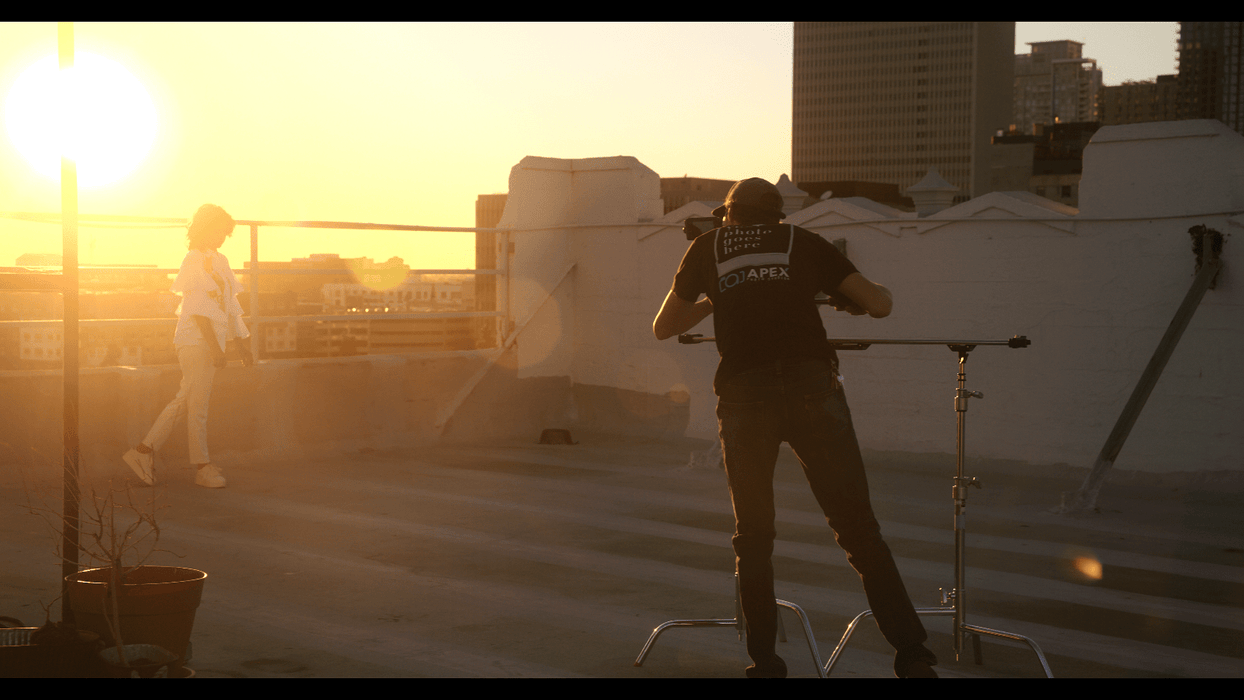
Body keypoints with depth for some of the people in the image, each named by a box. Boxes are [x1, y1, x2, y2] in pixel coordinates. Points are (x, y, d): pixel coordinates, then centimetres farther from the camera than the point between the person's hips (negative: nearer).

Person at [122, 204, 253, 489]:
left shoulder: (218, 262, 17)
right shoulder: (195, 260, -10)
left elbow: (229, 306, 21)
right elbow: (198, 308, -17)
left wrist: (240, 343, 20)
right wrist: (215, 346, -21)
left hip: (209, 340, 9)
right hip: (197, 340, -9)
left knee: (185, 401, 11)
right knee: (198, 404, -1)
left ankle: (144, 451, 15)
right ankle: (203, 466, 5)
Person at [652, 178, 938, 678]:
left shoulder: (707, 248, 21)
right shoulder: (802, 241, 20)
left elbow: (662, 328, 29)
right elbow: (879, 304, 17)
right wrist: (849, 302, 38)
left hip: (743, 395, 0)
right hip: (811, 387, 0)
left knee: (753, 535, 13)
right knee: (857, 526, 2)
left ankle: (764, 662, 13)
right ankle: (912, 655, -4)